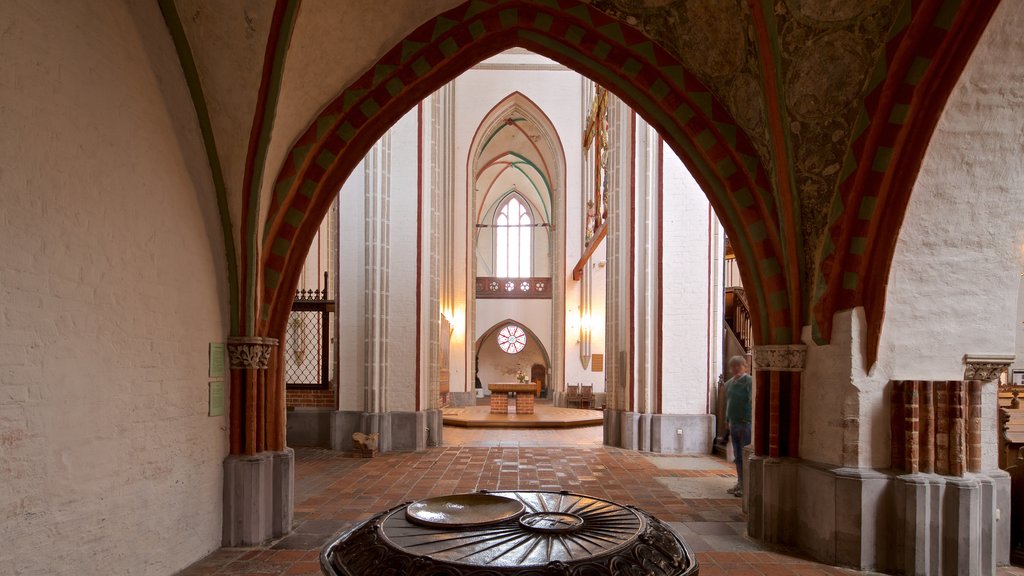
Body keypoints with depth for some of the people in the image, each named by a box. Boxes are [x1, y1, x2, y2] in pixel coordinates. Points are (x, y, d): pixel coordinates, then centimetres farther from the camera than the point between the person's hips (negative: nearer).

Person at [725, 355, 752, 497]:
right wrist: (728, 420, 19)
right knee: (737, 456, 13)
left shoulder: (749, 382, -11)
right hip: (734, 423, 8)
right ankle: (740, 483, 22)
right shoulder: (729, 383, 14)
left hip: (746, 424, -8)